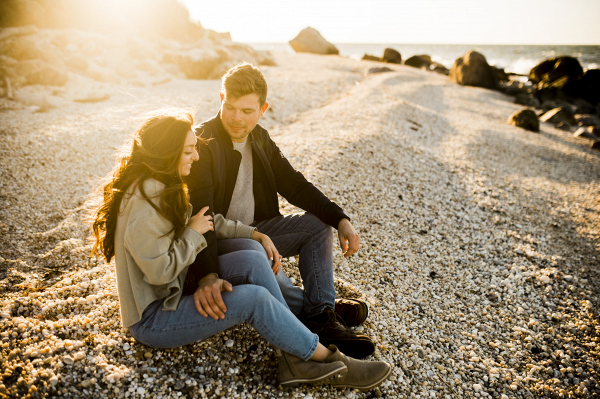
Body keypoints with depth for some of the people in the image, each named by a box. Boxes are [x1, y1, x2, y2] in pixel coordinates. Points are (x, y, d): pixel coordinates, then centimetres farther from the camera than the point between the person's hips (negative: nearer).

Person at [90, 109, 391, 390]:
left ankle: (298, 358, -12)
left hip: (173, 291, 9)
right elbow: (159, 271, -27)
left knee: (253, 260, -11)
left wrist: (253, 234, 4)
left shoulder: (160, 186, 4)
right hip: (150, 319, -9)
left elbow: (205, 222, 12)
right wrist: (194, 233, -15)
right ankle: (326, 358, -5)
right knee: (254, 298, -24)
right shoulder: (145, 201, -26)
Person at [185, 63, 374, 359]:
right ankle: (312, 309, -11)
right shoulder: (202, 146, -19)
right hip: (217, 242, -7)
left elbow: (294, 185, 5)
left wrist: (340, 220, -8)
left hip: (255, 230, 8)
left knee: (318, 224, -4)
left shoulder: (259, 139, 4)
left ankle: (321, 320, -15)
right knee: (253, 253, -38)